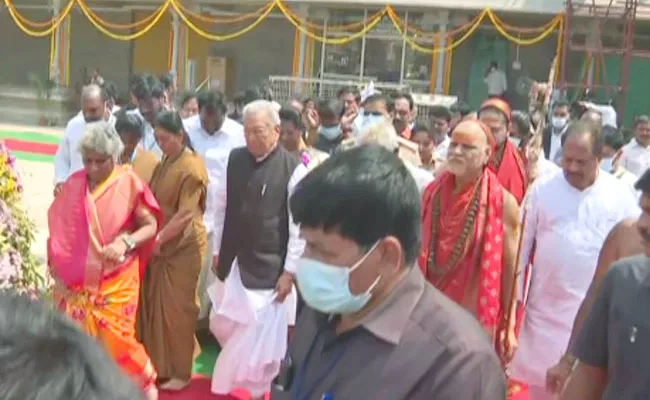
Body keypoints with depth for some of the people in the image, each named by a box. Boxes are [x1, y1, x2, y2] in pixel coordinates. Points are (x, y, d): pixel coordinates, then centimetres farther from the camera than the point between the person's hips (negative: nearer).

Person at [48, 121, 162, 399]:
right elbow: (59, 228, 7)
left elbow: (151, 226, -7)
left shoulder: (129, 183, -11)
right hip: (78, 281, 3)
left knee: (115, 337, 1)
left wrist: (126, 243, -23)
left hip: (116, 280, -3)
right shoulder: (73, 184, 0)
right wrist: (55, 264, 1)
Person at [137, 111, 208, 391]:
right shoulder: (165, 163, 9)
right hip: (161, 244, 8)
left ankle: (180, 371, 19)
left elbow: (186, 214, -20)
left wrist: (158, 239, -18)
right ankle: (159, 364, 30)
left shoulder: (192, 167, -16)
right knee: (156, 305, 14)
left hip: (183, 246, -7)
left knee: (177, 308, 3)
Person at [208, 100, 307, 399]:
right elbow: (222, 208, 8)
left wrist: (289, 271, -12)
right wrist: (217, 251, 10)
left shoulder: (293, 169, -15)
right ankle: (237, 374, 47)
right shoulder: (235, 159, 0)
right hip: (233, 262, 5)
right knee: (223, 325, 19)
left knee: (263, 333, 6)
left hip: (270, 268, -5)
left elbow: (299, 225, -13)